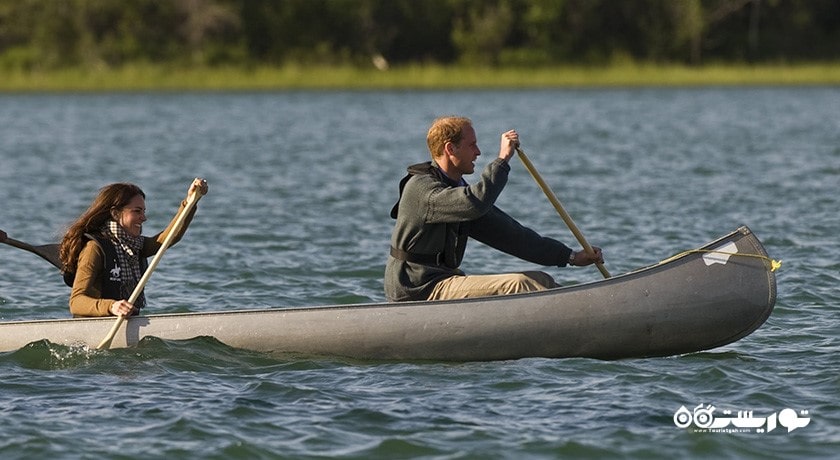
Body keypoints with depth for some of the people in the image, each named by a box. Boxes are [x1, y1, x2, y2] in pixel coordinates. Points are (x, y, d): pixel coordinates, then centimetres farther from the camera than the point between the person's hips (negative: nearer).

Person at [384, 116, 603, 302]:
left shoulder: (460, 190, 16)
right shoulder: (421, 188, -14)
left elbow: (509, 235, 14)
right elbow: (475, 203, -32)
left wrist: (571, 256, 9)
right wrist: (503, 159, -22)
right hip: (419, 291, -10)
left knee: (540, 281, -1)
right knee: (518, 285, -23)